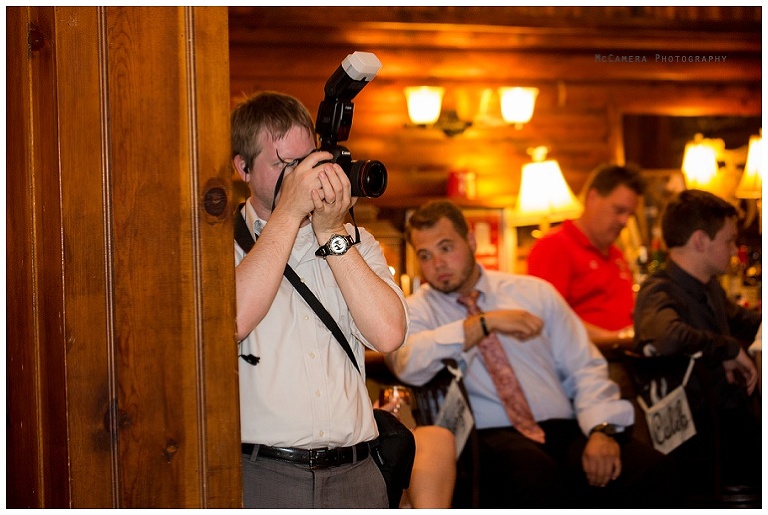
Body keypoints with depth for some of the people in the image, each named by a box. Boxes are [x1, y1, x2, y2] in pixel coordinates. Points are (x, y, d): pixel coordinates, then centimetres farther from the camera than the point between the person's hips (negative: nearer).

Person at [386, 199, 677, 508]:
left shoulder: (535, 292, 17)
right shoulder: (417, 309, 9)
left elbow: (585, 367, 12)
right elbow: (407, 364, -15)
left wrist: (602, 429, -7)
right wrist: (484, 323, -15)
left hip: (562, 430, 3)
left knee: (647, 468, -26)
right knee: (533, 472, -39)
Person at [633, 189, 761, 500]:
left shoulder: (710, 287, 15)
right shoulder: (659, 292, -14)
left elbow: (743, 321, 35)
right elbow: (669, 336, -36)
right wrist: (730, 350, -22)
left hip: (735, 414, 8)